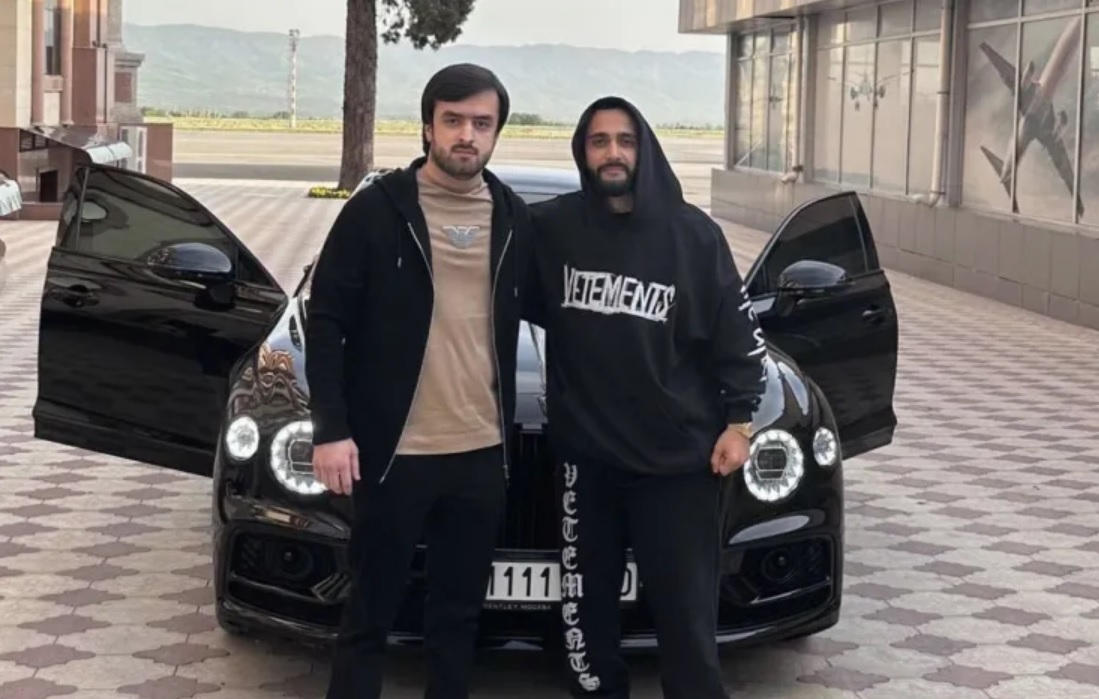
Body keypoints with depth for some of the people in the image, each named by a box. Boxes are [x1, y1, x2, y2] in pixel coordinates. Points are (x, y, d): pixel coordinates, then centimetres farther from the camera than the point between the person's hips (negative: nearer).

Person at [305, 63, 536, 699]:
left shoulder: (515, 218, 7)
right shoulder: (377, 209, -5)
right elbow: (327, 321, -5)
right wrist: (331, 430, -12)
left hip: (483, 452, 4)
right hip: (394, 451, -4)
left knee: (460, 613, 14)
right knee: (372, 613, 5)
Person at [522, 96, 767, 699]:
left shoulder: (693, 234, -2)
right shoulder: (550, 227, -3)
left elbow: (737, 332, 3)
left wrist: (739, 419, -1)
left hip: (677, 455, -2)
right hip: (584, 452, 2)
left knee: (685, 609, 3)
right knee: (587, 605, 12)